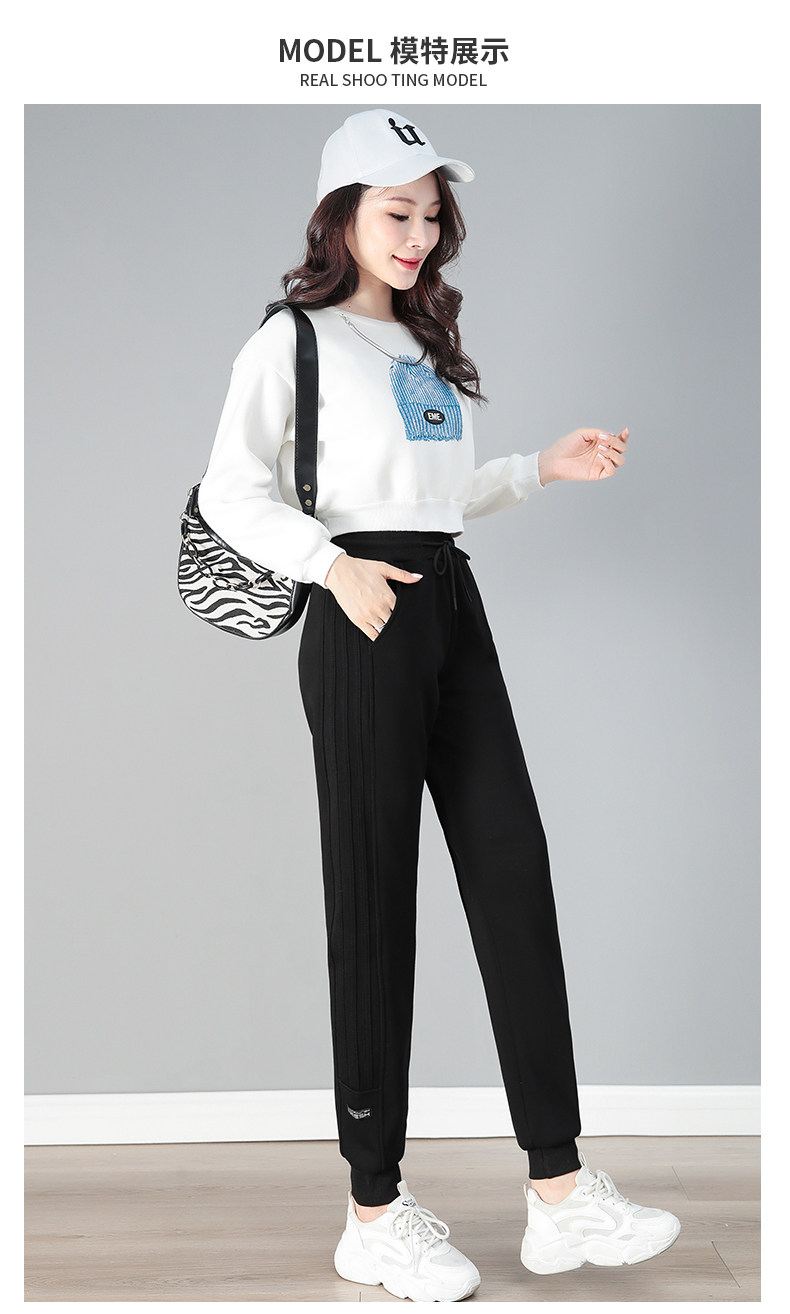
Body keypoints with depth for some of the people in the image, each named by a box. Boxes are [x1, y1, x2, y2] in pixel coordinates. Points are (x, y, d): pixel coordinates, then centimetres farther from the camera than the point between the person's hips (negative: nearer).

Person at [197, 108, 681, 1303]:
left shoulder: (429, 340, 21)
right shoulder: (292, 340, 0)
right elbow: (231, 495, -7)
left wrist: (545, 468, 14)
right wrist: (335, 566, -21)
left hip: (452, 604, 7)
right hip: (362, 617, -7)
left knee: (513, 868, 1)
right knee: (375, 899, -3)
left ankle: (560, 1189, 8)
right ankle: (375, 1212, 10)